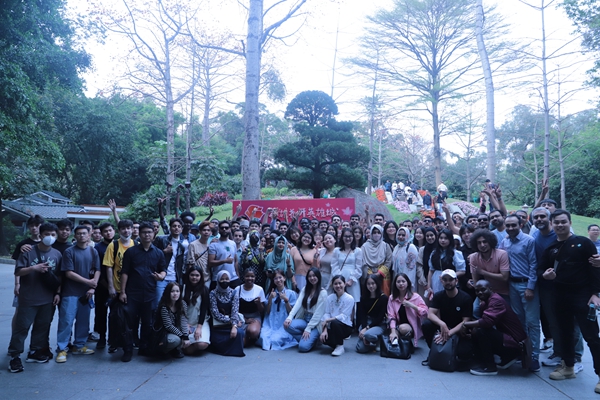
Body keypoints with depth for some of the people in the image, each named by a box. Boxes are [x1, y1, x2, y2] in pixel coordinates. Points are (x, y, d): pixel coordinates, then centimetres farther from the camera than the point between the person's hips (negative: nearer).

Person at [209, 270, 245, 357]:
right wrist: (229, 320, -19)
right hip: (218, 325, -1)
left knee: (239, 332, -30)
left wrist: (234, 325, -28)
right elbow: (215, 312, -12)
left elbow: (235, 311, -12)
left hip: (232, 323, 1)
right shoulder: (213, 293, -5)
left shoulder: (234, 293, 0)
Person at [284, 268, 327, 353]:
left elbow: (319, 313, -12)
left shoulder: (323, 292, -7)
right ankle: (304, 339, 1)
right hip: (304, 320, 5)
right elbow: (297, 304, -4)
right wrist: (289, 317, -21)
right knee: (288, 325, -25)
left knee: (303, 346, -24)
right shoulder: (304, 289, 9)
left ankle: (312, 338, 9)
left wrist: (308, 328, -17)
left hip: (315, 323, -5)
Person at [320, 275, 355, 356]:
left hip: (345, 327, -3)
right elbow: (326, 314, -3)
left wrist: (327, 320, -21)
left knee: (334, 322, -35)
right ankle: (336, 345, 9)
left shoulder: (349, 299, -9)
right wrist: (325, 329, -18)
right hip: (332, 327, 4)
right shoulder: (329, 298, 4)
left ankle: (340, 346, -12)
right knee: (324, 337, -27)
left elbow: (343, 317, -15)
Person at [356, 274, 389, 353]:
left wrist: (367, 328, -17)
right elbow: (362, 315, -2)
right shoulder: (363, 298, 5)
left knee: (368, 334, -37)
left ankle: (378, 341, -3)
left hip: (379, 324, -4)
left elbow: (380, 317, -10)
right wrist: (363, 328, -20)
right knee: (360, 348, -15)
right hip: (366, 323, 4)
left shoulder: (383, 298, -8)